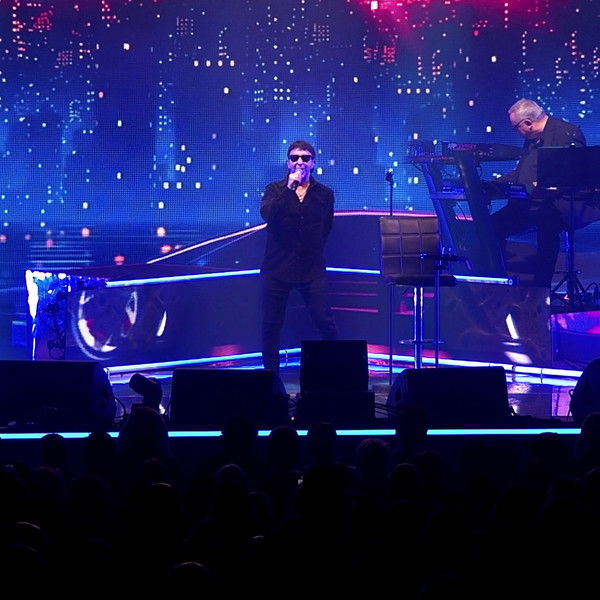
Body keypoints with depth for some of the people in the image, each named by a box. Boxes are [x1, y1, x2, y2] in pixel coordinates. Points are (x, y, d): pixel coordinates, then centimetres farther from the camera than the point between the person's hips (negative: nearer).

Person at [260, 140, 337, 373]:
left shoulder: (324, 194, 10)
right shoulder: (275, 190, 6)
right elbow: (267, 214, -14)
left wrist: (313, 252, 8)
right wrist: (289, 188, -19)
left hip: (311, 269, 0)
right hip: (277, 267, 0)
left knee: (325, 322, -8)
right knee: (271, 324, 3)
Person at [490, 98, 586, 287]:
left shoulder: (569, 133, -8)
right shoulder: (531, 139, 19)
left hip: (557, 204, -7)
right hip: (528, 204, 7)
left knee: (547, 225, -33)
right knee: (493, 225, -7)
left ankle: (541, 287, -22)